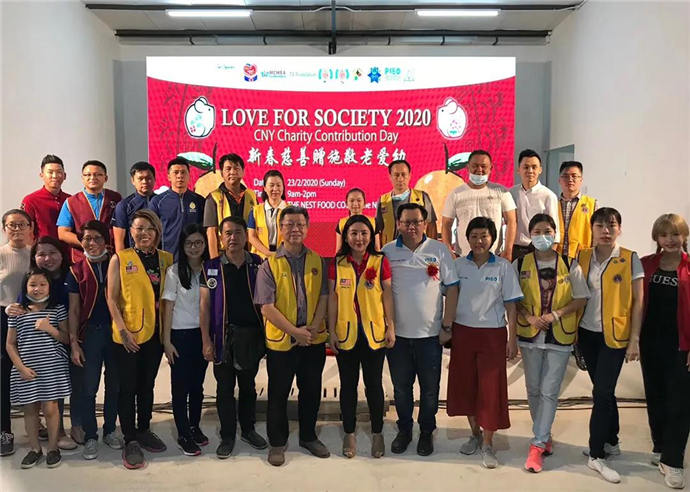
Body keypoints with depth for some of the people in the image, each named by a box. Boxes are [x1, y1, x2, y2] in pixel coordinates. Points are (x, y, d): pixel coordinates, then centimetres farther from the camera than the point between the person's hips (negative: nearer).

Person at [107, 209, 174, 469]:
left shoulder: (166, 259, 4)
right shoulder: (119, 259, -4)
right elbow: (112, 299, -6)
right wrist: (123, 331, -13)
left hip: (155, 332, 3)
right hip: (127, 336, -3)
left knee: (147, 385, 16)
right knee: (128, 387, 4)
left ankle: (144, 430, 32)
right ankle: (130, 440, 16)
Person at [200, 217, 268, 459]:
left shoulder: (258, 264, 1)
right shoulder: (211, 267, -2)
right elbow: (205, 304, -1)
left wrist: (266, 333, -1)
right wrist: (206, 340, -6)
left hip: (251, 335, 1)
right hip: (224, 336, -1)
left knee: (248, 385, 15)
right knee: (225, 387, 7)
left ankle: (248, 429, 31)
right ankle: (227, 436, 21)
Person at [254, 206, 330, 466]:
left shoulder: (318, 261, 4)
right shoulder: (269, 265, -6)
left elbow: (323, 298, 2)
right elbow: (266, 308, -11)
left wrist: (313, 328, -12)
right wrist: (295, 331, -16)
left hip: (314, 339, 3)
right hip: (281, 340, -3)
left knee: (311, 391, 15)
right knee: (278, 394, 9)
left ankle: (309, 437, 35)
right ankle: (277, 442, 27)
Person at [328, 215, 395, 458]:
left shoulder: (380, 261, -3)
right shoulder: (337, 263, 0)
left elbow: (387, 295, 0)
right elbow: (332, 298, 2)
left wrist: (391, 327, -3)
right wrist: (332, 331, 0)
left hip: (374, 332, -1)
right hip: (346, 333, 1)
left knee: (373, 384, 9)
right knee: (348, 385, 12)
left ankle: (377, 433, 27)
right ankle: (349, 434, 27)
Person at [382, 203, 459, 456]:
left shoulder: (439, 250, 0)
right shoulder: (388, 251, 2)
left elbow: (452, 288, 1)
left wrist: (447, 322, -4)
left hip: (430, 332, -1)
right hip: (397, 333, 1)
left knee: (430, 387, 10)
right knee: (401, 386, 13)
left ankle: (427, 432, 29)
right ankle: (404, 430, 31)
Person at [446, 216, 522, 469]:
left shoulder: (503, 267, -2)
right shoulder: (458, 265, 3)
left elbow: (511, 305, -1)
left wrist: (512, 338, -5)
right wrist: (446, 329, 3)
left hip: (493, 334, -2)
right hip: (463, 332, 3)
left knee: (490, 387, -1)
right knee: (465, 384, 10)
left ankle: (488, 444, 14)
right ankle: (475, 434, 31)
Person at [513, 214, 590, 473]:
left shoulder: (570, 265, -1)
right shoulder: (520, 264, 0)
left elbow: (581, 298, 0)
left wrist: (557, 314, -14)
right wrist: (529, 317, -14)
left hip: (560, 336, -1)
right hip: (530, 335, 1)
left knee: (549, 391, -2)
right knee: (533, 389, 11)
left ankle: (537, 445, 6)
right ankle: (544, 435, 31)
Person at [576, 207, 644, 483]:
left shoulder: (630, 260, -6)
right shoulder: (582, 258, 3)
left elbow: (637, 302, -4)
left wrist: (635, 339, -7)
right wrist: (572, 331, 2)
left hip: (615, 335, -3)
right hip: (587, 333, 3)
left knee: (602, 392, -4)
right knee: (604, 391, 14)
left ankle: (596, 455, 7)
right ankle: (612, 442, 32)